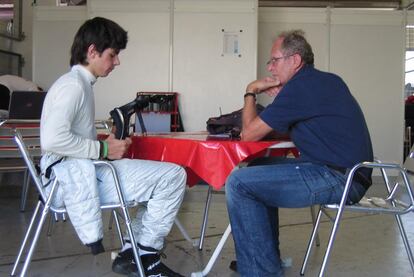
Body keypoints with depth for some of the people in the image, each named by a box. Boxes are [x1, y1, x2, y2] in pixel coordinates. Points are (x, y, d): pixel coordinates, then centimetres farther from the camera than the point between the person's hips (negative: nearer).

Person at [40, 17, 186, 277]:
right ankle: (142, 254, 0)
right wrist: (104, 149, -17)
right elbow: (52, 139, -25)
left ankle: (135, 253, 8)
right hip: (74, 177, -10)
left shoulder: (82, 84, 18)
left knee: (173, 175, 9)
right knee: (172, 176, -15)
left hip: (86, 171, 10)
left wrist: (108, 143, 5)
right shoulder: (73, 85, -12)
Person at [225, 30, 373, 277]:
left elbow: (249, 133, -7)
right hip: (349, 171, 11)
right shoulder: (329, 80, 17)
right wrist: (280, 97, 14)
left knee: (238, 183, -14)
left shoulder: (299, 86, -14)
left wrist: (251, 92, 8)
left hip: (337, 179, -11)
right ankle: (269, 257, 26)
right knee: (258, 168, 22)